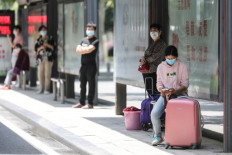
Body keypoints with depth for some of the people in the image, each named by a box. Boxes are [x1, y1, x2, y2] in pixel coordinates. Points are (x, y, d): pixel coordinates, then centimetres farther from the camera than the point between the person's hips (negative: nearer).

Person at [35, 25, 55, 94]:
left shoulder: (50, 38, 6)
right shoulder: (39, 40, 12)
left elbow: (53, 47, 2)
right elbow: (36, 49, 7)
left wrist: (47, 45, -15)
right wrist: (40, 48, -12)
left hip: (48, 58, -2)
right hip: (40, 59, 2)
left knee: (47, 74, -7)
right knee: (40, 74, -1)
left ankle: (47, 89, -2)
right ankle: (41, 89, 10)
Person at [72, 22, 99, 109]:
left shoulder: (95, 41, -3)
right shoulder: (83, 40, 18)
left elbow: (89, 49, -17)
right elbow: (78, 50, 7)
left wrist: (82, 49, -3)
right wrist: (85, 50, -10)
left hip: (91, 65, -7)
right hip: (83, 65, 7)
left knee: (91, 85, -5)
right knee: (82, 85, 10)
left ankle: (90, 103, -4)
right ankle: (81, 102, 16)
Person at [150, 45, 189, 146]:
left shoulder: (182, 66, 0)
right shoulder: (161, 67, 9)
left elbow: (185, 84, -3)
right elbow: (159, 83, 10)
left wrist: (175, 91, -22)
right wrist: (162, 90, -14)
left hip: (179, 94, -3)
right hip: (165, 94, 3)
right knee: (154, 113, -23)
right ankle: (157, 136, -2)